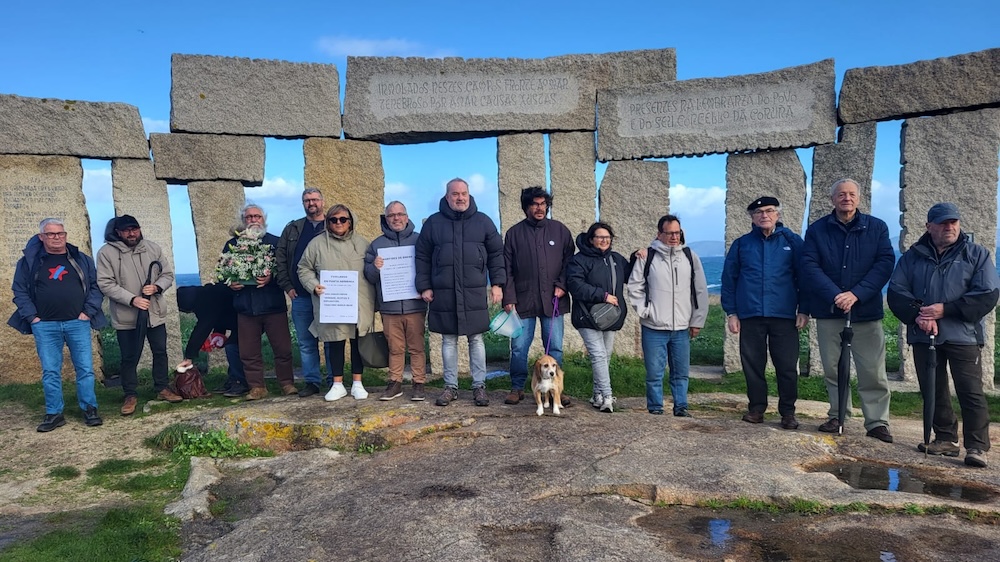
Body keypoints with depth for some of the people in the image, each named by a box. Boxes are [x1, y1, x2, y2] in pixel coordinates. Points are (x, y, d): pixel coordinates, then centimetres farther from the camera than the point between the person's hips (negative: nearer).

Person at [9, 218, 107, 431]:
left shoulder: (81, 260, 7)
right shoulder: (29, 261, 5)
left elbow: (96, 285, 7)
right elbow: (19, 290, 6)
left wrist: (88, 311, -3)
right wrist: (32, 316, -4)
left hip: (77, 323, 0)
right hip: (45, 326, 0)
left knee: (85, 368, 1)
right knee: (50, 371, 4)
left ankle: (89, 409, 11)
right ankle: (54, 413, 13)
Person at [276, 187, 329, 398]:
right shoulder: (292, 229, 13)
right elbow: (280, 257, 12)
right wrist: (286, 285, 3)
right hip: (300, 296, 3)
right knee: (306, 342, 8)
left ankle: (335, 380, 11)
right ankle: (311, 381, 17)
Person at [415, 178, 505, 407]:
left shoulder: (483, 222, 7)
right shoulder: (433, 222, 6)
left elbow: (496, 254, 8)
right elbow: (422, 257, 9)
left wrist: (497, 283, 1)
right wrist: (424, 286, 3)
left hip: (474, 293, 0)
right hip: (444, 294, 1)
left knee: (476, 339, 5)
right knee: (449, 340, 7)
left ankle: (479, 386, 14)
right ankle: (451, 387, 18)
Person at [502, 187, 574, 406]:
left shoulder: (560, 230, 8)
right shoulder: (514, 233, 6)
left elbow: (569, 261, 10)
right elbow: (507, 269, 5)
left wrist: (562, 285, -4)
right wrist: (509, 298, -2)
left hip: (552, 300, 1)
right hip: (523, 300, 0)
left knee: (555, 347, 4)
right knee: (519, 348, 1)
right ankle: (517, 388, 15)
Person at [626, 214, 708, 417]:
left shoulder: (690, 256, 6)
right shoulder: (647, 257, -2)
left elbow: (701, 291, 9)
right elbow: (634, 287, 3)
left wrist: (697, 321, 6)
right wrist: (644, 311, -6)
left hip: (682, 328, 2)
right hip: (654, 328, -2)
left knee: (681, 372, 9)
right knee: (654, 372, 3)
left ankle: (681, 406, 21)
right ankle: (655, 408, 16)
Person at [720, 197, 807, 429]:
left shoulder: (792, 242, 6)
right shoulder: (741, 244, 8)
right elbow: (728, 279, 8)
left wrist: (803, 310, -1)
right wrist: (731, 312, 2)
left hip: (784, 316, -1)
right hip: (750, 316, 1)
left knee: (787, 366, 1)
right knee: (752, 364, 6)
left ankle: (788, 412, 13)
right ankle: (756, 408, 19)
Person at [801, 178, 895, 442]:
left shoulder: (876, 228, 5)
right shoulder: (817, 230, 4)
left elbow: (885, 263, -5)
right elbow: (809, 267, -6)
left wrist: (856, 294, -17)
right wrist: (835, 296, -19)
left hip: (866, 312, -1)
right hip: (828, 312, 1)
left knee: (873, 371, -1)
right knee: (832, 368, 9)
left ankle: (877, 422, 9)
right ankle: (837, 416, 21)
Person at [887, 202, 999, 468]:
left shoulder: (977, 254, 4)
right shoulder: (913, 256, 10)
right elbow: (895, 291, 2)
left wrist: (945, 309, -14)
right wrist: (917, 314, -15)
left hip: (963, 335, -3)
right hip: (923, 336, 3)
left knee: (970, 391, -7)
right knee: (932, 390, 8)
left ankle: (977, 447, -1)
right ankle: (945, 439, 20)